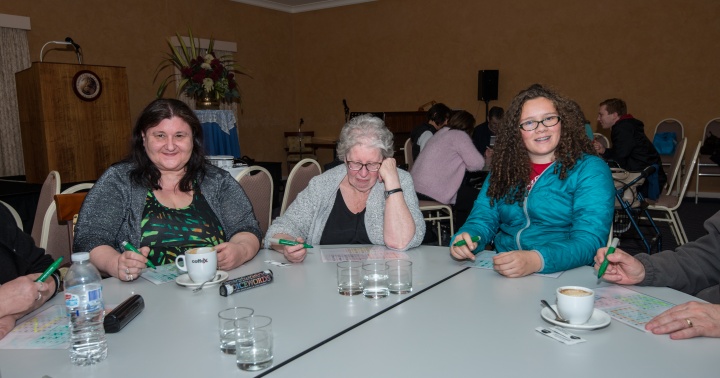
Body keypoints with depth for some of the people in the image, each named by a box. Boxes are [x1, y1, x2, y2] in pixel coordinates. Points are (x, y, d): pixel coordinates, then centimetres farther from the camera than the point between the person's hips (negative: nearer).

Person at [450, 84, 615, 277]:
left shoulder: (590, 169, -5)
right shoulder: (504, 168, 9)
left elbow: (589, 240, -16)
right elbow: (483, 219, 8)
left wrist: (536, 260, -33)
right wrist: (465, 238, -16)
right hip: (503, 276, 4)